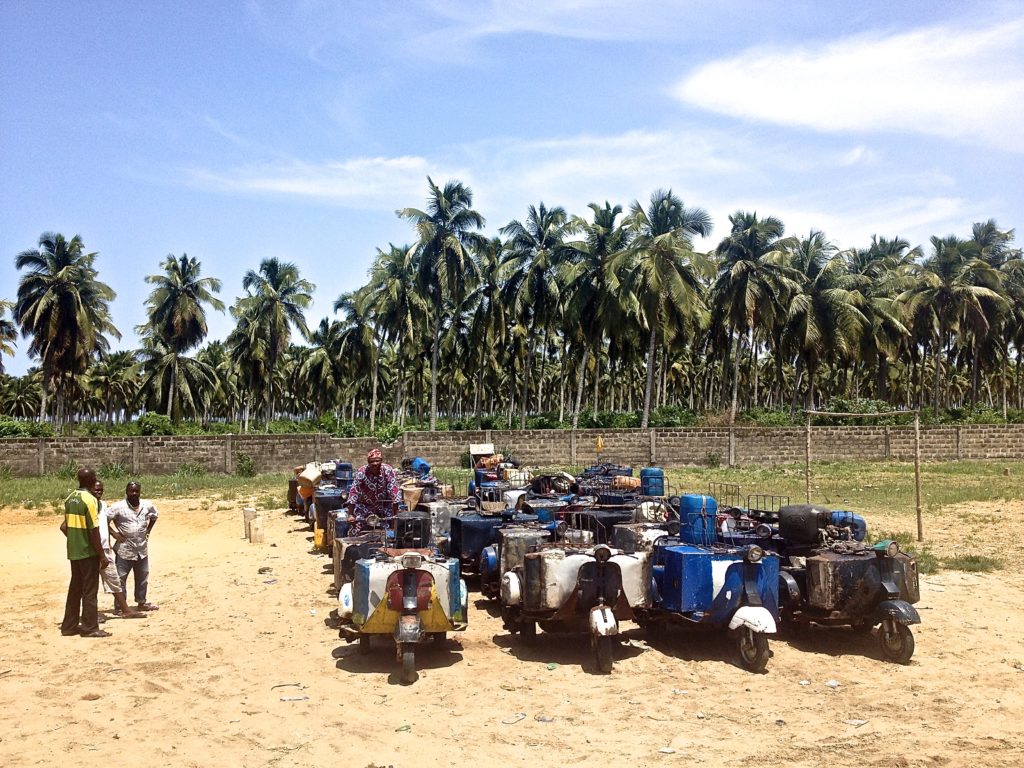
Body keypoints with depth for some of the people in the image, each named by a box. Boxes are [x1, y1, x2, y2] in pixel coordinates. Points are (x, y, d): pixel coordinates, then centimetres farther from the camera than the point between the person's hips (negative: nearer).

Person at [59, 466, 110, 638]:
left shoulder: (70, 498, 7)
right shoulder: (89, 499, -17)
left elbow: (65, 526, 10)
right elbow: (94, 531, -18)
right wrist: (102, 556, -13)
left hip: (73, 552, 7)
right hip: (88, 552, -7)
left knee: (75, 588, 16)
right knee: (90, 590, 1)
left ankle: (69, 626, 22)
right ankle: (90, 628, 5)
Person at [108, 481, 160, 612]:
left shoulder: (147, 505, 0)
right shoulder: (118, 507, -14)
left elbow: (154, 516, 20)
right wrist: (115, 534, -13)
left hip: (142, 550, 5)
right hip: (124, 550, -5)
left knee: (142, 577, 16)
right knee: (120, 578, 1)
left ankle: (141, 603, 30)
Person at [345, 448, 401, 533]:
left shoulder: (388, 471, -21)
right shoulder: (361, 472, -22)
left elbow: (394, 491, -20)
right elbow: (354, 492, -19)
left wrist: (395, 515, -21)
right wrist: (351, 515, -20)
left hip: (385, 506, 1)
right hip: (365, 506, 0)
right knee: (354, 531, -9)